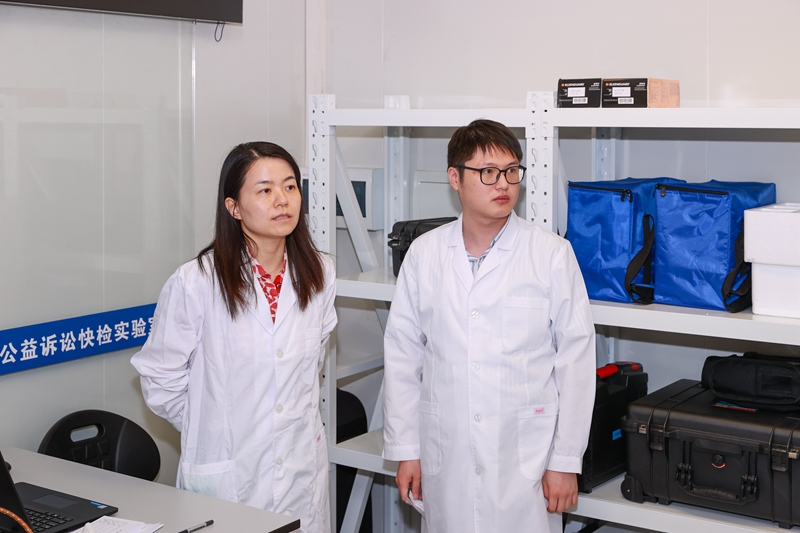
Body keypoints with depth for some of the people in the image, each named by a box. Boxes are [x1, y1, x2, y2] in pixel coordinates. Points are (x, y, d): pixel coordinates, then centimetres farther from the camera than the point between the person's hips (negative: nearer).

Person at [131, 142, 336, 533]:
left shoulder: (319, 274, 1)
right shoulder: (195, 284, -14)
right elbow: (160, 382, -4)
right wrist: (209, 428, 3)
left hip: (304, 471, 4)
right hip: (227, 477, -4)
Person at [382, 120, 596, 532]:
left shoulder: (552, 254, -5)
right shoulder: (424, 254, 2)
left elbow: (576, 360, -4)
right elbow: (403, 355, 6)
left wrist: (565, 461, -5)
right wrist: (405, 450, 5)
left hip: (525, 460, -2)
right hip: (445, 457, 2)